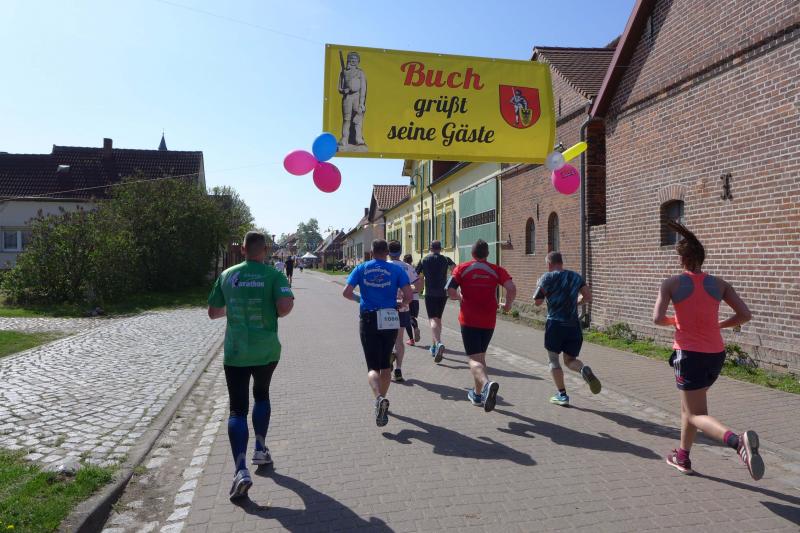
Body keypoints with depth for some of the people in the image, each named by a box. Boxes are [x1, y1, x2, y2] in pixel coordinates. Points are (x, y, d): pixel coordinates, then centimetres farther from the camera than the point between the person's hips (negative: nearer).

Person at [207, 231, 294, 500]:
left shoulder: (227, 275, 2)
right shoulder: (274, 275, -7)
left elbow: (212, 312, 9)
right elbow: (286, 306, -22)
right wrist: (275, 312, 0)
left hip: (234, 352, 0)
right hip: (266, 350, 0)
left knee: (238, 410, 2)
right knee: (262, 395, 26)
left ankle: (241, 470, -11)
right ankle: (260, 449, 31)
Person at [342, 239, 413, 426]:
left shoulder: (361, 269, 3)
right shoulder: (396, 270, 0)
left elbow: (346, 292, -4)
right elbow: (408, 295, -8)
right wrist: (400, 303, 13)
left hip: (368, 321, 0)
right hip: (390, 321, 1)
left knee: (373, 366, 1)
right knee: (385, 364, 18)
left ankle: (379, 398, -25)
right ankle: (382, 399, 27)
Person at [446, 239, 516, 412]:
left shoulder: (462, 268, 0)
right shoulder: (496, 270, 3)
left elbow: (450, 292, -8)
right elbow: (512, 288, -10)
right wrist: (508, 305, 8)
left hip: (469, 320, -3)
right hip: (489, 321, 3)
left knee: (474, 359, -5)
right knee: (481, 355, 20)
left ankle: (487, 383, -35)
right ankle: (478, 394, 29)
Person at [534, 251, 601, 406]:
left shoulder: (547, 277, -3)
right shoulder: (576, 276, 11)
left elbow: (537, 302, -3)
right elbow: (588, 297, 8)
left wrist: (538, 286, 14)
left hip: (555, 324, -4)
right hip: (574, 325, 4)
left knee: (553, 360, 11)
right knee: (570, 360, 16)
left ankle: (562, 395, 7)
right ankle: (584, 370, -16)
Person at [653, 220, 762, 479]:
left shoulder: (671, 283, -9)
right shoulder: (719, 283, 1)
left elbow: (658, 319, -17)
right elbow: (745, 315, -1)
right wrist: (718, 325, 14)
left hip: (689, 354, -5)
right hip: (715, 354, 5)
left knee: (696, 415, 2)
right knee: (688, 405, 23)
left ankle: (738, 440, -27)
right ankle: (683, 457, 33)